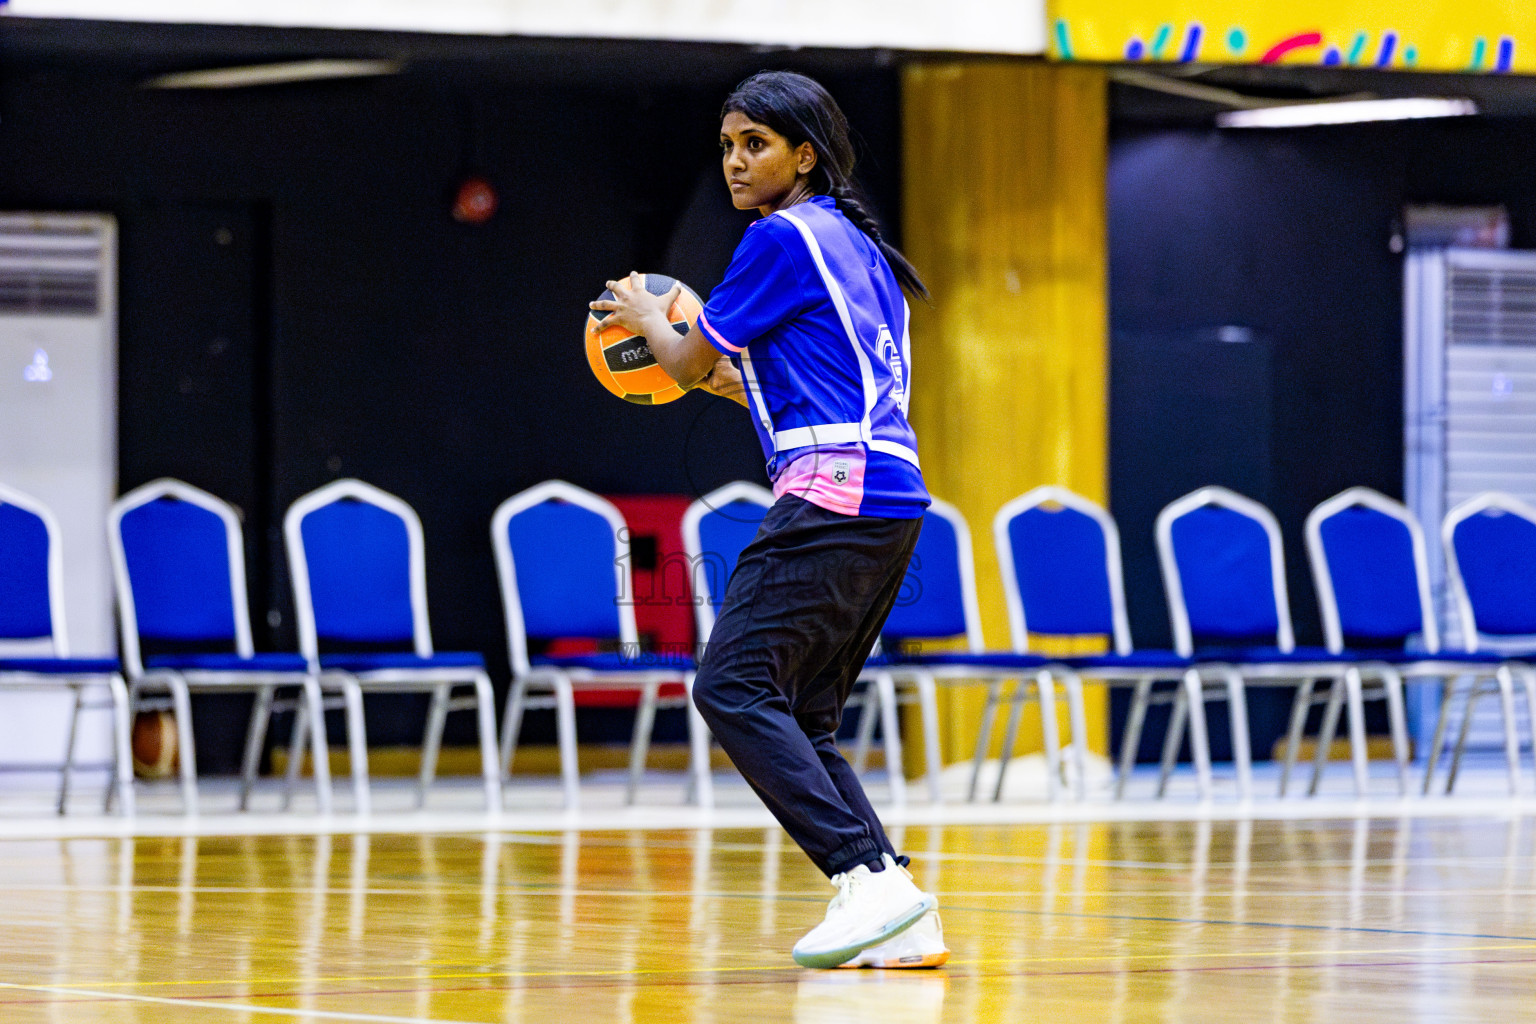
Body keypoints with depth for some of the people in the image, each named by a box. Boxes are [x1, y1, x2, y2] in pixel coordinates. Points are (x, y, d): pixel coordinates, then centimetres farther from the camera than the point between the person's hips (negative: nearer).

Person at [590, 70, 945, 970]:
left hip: (833, 491, -10)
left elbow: (688, 362, 3)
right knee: (800, 719, 10)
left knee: (735, 687, -13)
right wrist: (733, 380, 35)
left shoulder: (782, 238, -5)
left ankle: (870, 879, -22)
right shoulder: (854, 242, 22)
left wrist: (646, 316, 23)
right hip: (891, 498, 10)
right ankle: (903, 921, 0)